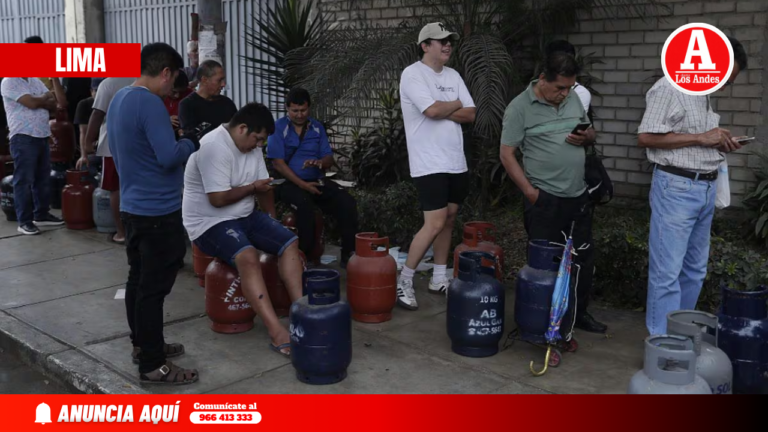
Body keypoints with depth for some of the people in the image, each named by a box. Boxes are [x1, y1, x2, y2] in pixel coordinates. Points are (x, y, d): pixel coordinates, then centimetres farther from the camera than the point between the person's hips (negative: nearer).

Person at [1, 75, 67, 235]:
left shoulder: (36, 81, 15)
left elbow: (54, 105, 6)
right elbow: (32, 103, -18)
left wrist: (55, 79, -5)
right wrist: (46, 97, 2)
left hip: (42, 137, 7)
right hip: (23, 138, -7)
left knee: (42, 178, 13)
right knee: (24, 180, -2)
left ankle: (41, 215, 25)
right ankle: (24, 221, 3)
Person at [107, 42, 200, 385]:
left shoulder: (118, 99, 11)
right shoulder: (149, 103, -20)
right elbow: (169, 157, -25)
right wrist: (190, 143, -7)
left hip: (133, 206, 10)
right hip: (158, 210, -10)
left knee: (138, 279, 18)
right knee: (153, 287, -4)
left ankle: (142, 344, 32)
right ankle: (152, 366, 4)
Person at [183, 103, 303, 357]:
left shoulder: (251, 146, 5)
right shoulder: (213, 147, -23)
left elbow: (263, 186, 12)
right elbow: (218, 199, -26)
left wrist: (272, 222, 6)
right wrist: (253, 187, -12)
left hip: (244, 215, 9)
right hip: (209, 223, -9)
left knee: (290, 243, -8)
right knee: (247, 257, -34)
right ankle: (277, 333, -37)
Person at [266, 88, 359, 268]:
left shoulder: (317, 127, 13)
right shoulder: (279, 127, -1)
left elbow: (329, 159, 10)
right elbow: (278, 163, -8)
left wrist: (320, 162, -16)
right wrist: (302, 184, -16)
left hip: (317, 181, 4)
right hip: (290, 183, -4)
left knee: (347, 202, -21)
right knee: (305, 204, -37)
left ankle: (348, 254, -15)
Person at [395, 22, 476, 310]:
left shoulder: (453, 76, 13)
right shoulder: (412, 74, -9)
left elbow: (470, 115, 5)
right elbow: (432, 110, -22)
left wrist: (441, 111, -10)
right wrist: (456, 104, -3)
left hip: (456, 162, 8)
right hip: (429, 164, -8)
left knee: (448, 220, 12)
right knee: (435, 223, -12)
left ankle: (439, 279, 23)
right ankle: (404, 281, 1)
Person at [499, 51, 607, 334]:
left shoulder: (573, 99, 8)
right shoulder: (520, 107, -9)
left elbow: (590, 133, 21)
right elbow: (506, 154, -10)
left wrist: (586, 137, -4)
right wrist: (530, 191, -14)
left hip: (578, 195, 6)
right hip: (544, 200, -6)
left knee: (583, 258, 14)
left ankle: (579, 313, 30)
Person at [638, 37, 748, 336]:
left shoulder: (703, 94, 16)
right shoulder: (669, 88, -10)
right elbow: (646, 137, -18)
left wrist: (718, 143, 5)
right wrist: (701, 138, -15)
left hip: (706, 189, 9)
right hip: (677, 188, -9)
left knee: (695, 270, 14)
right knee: (668, 271, -5)